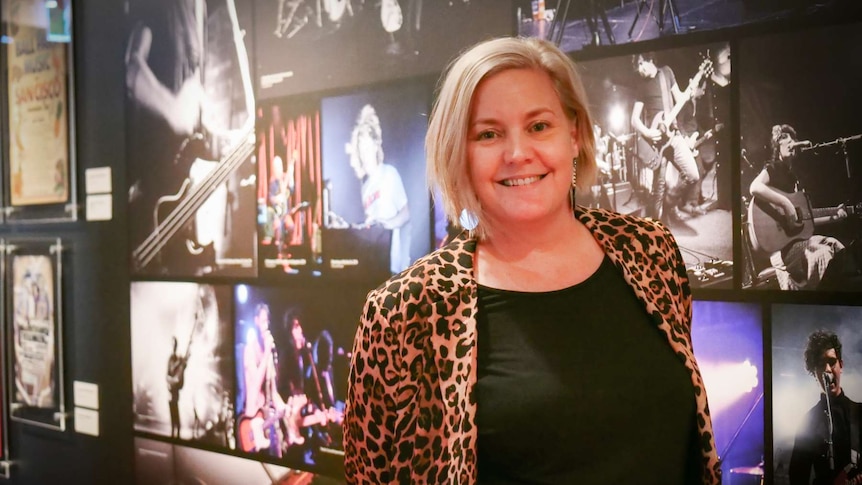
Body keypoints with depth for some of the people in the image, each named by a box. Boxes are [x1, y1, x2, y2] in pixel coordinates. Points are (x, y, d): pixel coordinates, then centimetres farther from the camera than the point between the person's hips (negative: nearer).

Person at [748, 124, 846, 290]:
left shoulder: (793, 177, 19)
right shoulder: (771, 169, -6)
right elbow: (754, 188, -32)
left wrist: (833, 217, 18)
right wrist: (785, 204, -31)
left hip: (796, 236, 9)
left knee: (835, 246, -3)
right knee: (822, 254, -25)